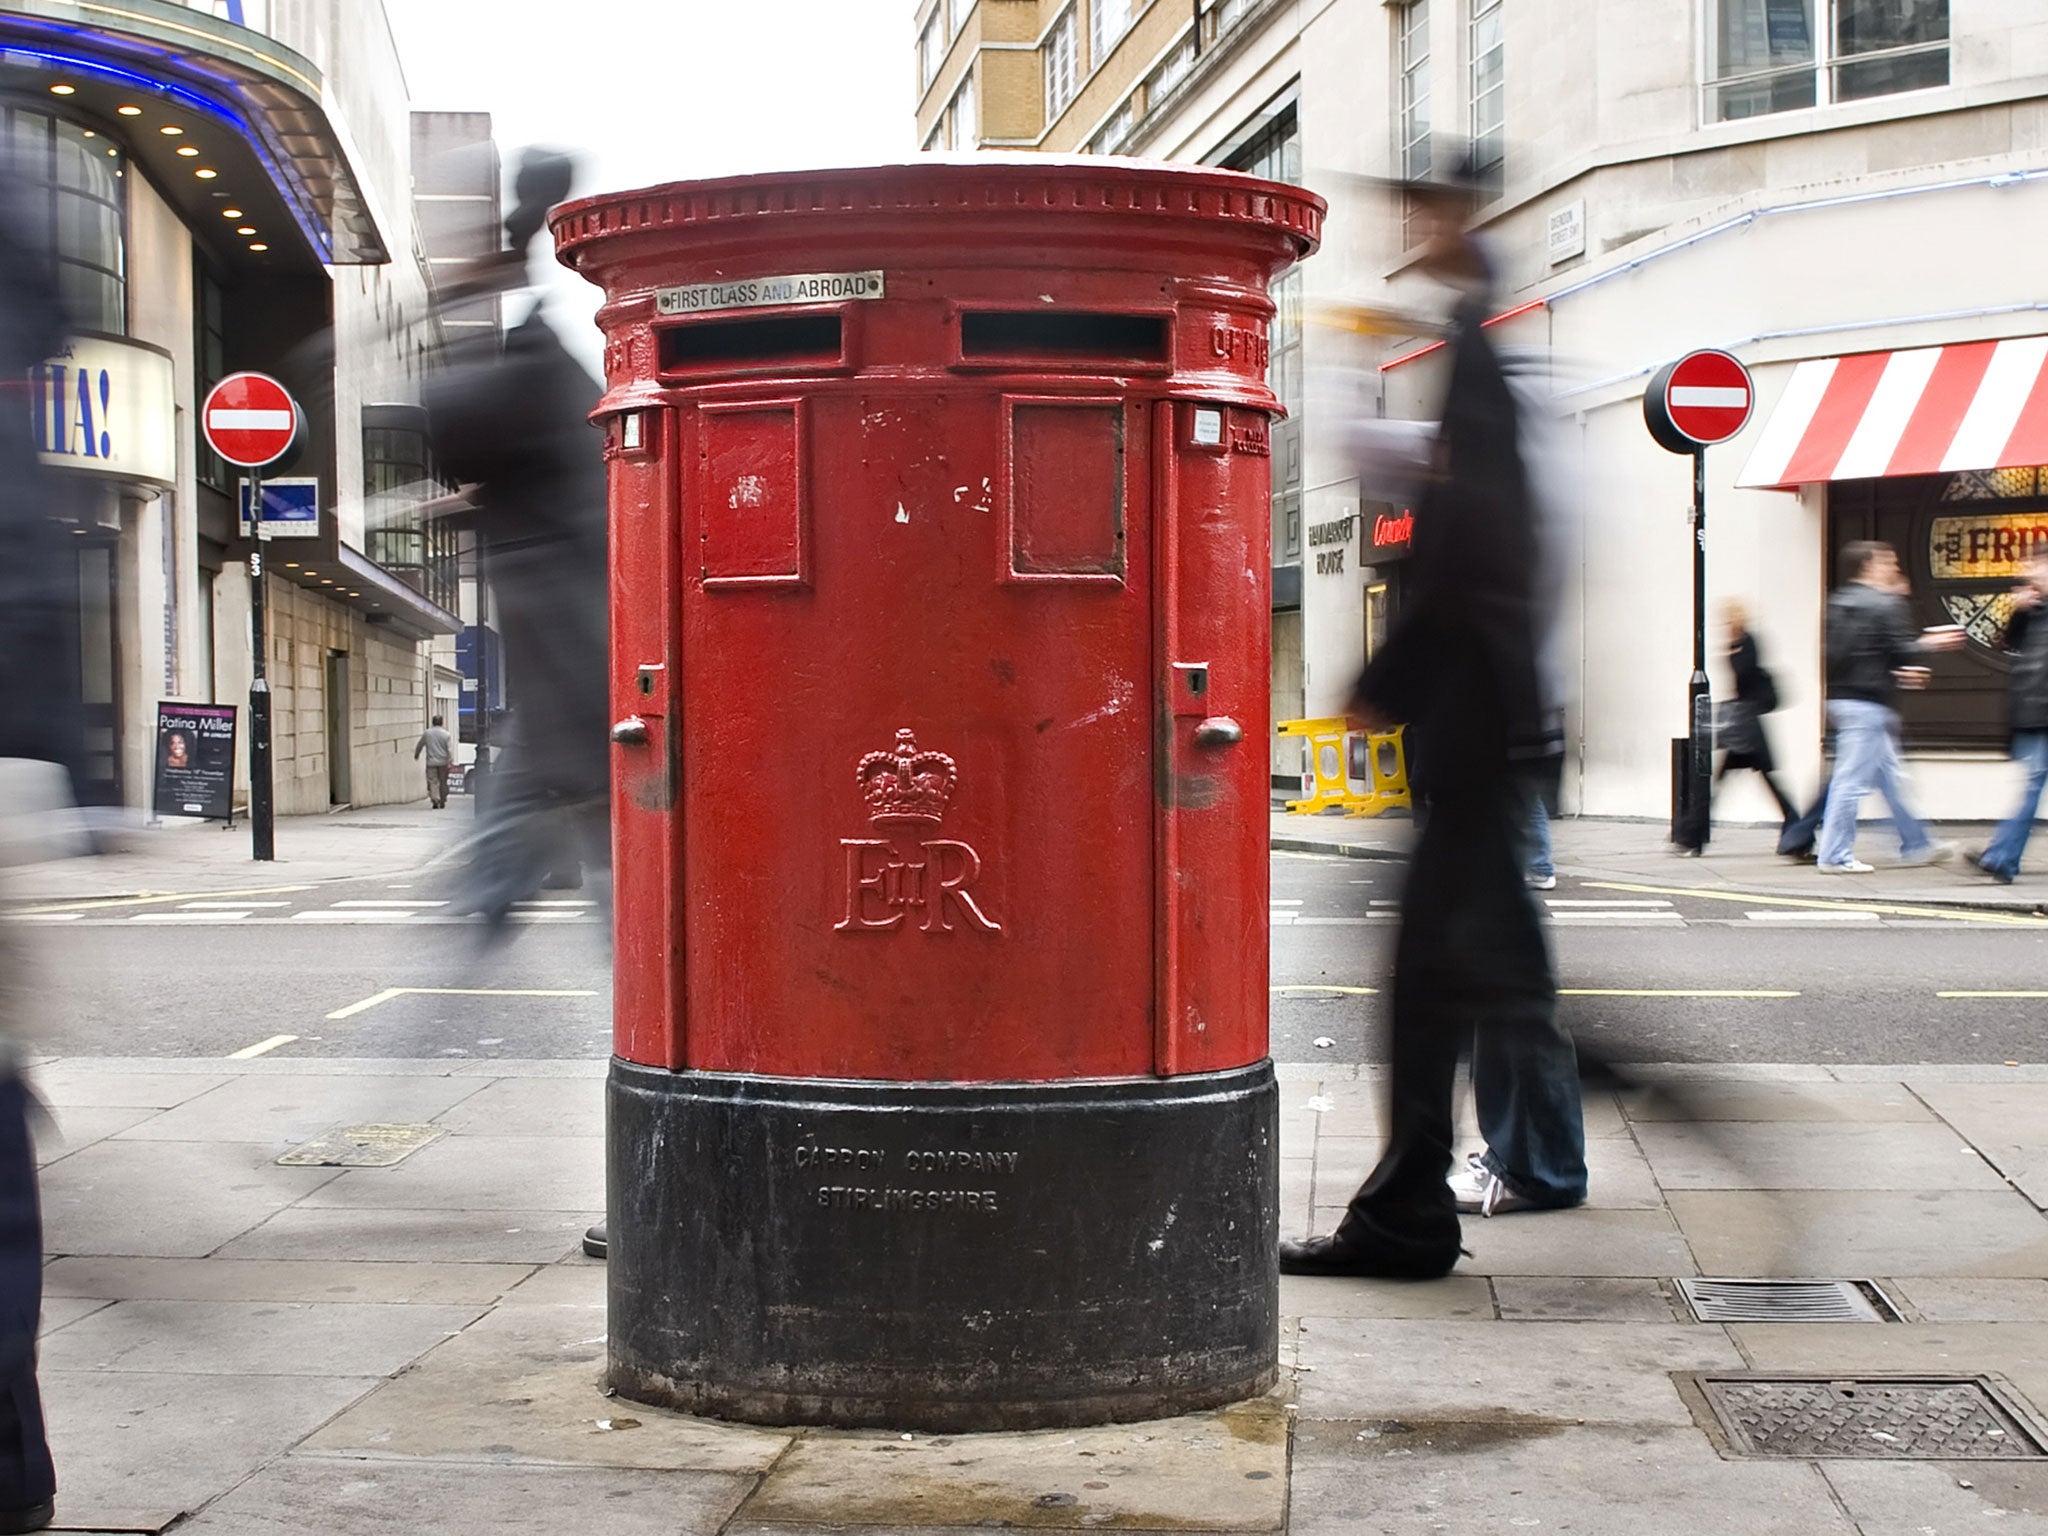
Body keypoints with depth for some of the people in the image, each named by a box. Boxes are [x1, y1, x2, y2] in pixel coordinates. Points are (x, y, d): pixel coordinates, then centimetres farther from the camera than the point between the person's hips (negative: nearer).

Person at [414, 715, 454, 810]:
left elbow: (420, 745, 13)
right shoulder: (446, 735, -2)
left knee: (432, 782, -1)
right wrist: (451, 760, -8)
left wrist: (416, 755, 29)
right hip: (443, 762, 0)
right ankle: (442, 802, 14)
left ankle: (435, 800, -18)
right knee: (443, 782, 10)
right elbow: (450, 749, -8)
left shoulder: (426, 733, 1)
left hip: (431, 762, 0)